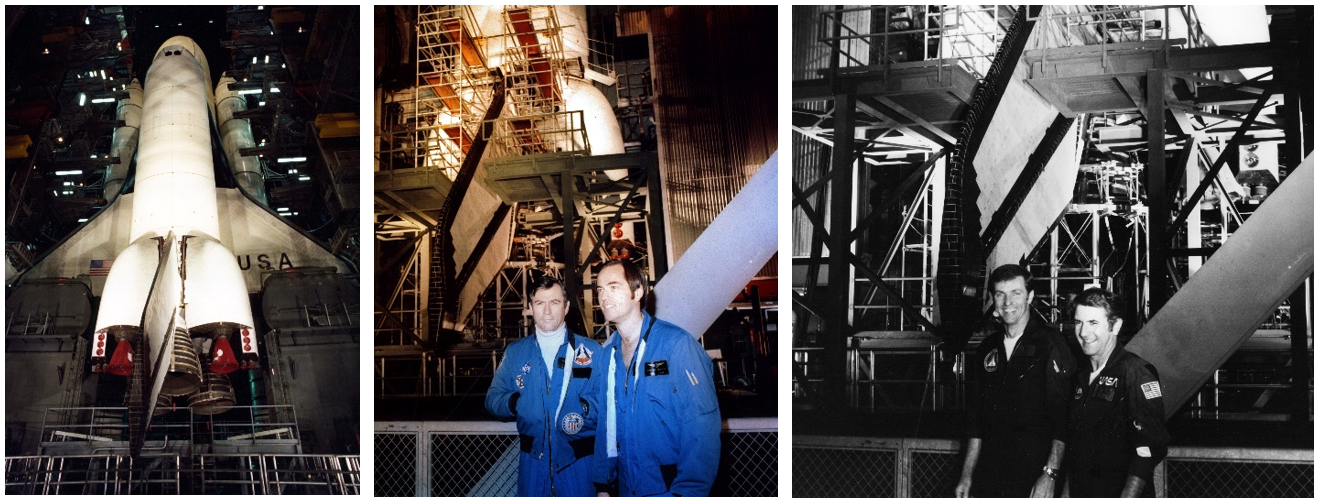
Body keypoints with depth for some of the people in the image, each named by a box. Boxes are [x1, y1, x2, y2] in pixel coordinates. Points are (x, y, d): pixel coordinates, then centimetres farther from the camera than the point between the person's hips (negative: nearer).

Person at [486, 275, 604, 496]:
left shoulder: (591, 351, 2)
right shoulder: (515, 352, 11)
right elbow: (493, 399, 9)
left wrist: (584, 407, -22)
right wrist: (515, 403, -11)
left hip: (579, 461, -2)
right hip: (532, 460, 2)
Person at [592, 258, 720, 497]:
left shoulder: (677, 343, -14)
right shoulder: (607, 354, 4)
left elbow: (702, 426, -18)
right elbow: (605, 423, 10)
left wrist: (686, 492, -22)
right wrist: (603, 484, 3)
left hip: (671, 489, -5)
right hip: (628, 489, 5)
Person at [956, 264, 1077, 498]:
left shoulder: (1051, 344, -5)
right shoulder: (988, 348, 12)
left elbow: (1064, 418, -10)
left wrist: (1050, 474, -16)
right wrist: (967, 474, 14)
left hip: (1033, 478, -5)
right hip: (989, 475, 5)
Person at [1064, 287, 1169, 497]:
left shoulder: (1135, 372, -11)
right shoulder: (1082, 376, 11)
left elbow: (1149, 448, -19)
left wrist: (1127, 498, -24)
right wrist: (1067, 490, 10)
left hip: (1117, 494, -6)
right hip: (1079, 495, 6)